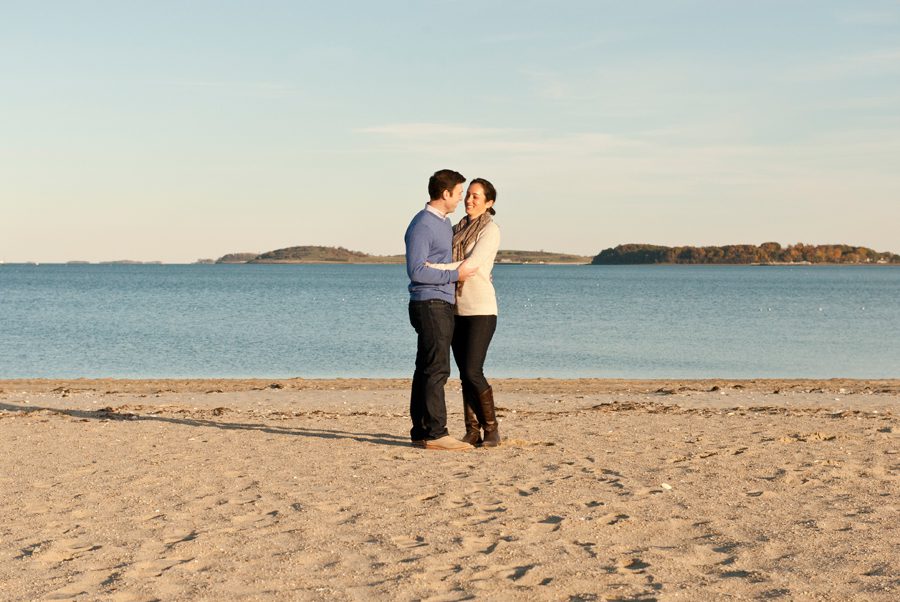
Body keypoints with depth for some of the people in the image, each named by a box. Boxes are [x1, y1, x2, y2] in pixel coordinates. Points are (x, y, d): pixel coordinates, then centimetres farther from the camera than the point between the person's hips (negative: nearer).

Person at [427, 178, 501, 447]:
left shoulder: (491, 230, -8)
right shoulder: (458, 230, 14)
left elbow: (470, 265, -20)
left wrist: (432, 267, -25)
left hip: (481, 310, -6)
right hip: (457, 310, 7)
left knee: (473, 372, -12)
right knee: (465, 374, 4)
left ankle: (491, 429, 0)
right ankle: (472, 431, 8)